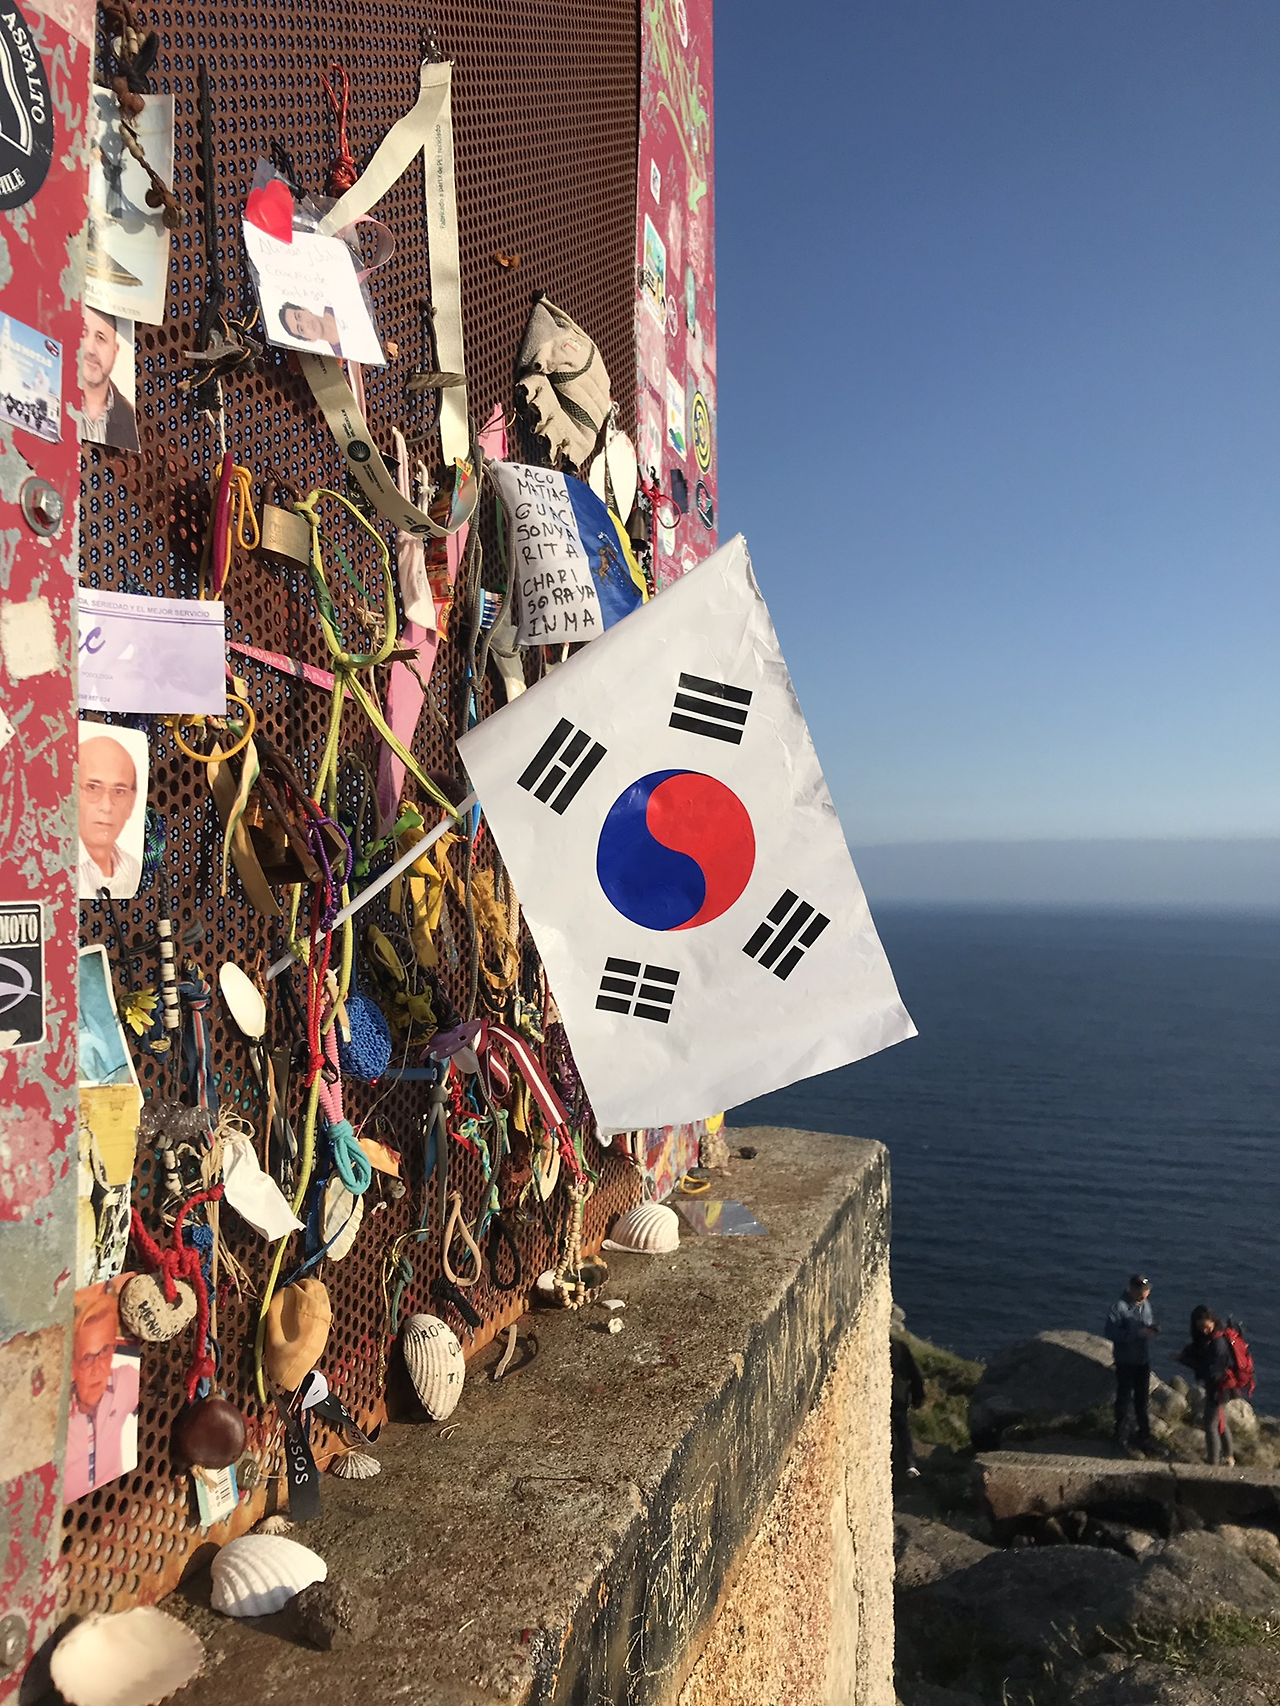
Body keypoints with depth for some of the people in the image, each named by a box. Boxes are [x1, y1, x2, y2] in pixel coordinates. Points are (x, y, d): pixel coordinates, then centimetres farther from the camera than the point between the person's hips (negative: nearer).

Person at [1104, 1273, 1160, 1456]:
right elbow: (1110, 1332, -26)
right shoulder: (1119, 1307, -23)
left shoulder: (1145, 1303, -2)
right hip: (1126, 1362, -6)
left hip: (1143, 1360, 6)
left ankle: (1145, 1436, 36)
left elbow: (1150, 1322, 12)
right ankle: (1122, 1440, 19)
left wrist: (1153, 1329, -12)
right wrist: (1137, 1333, -30)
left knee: (1142, 1399, 20)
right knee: (1124, 1400, 6)